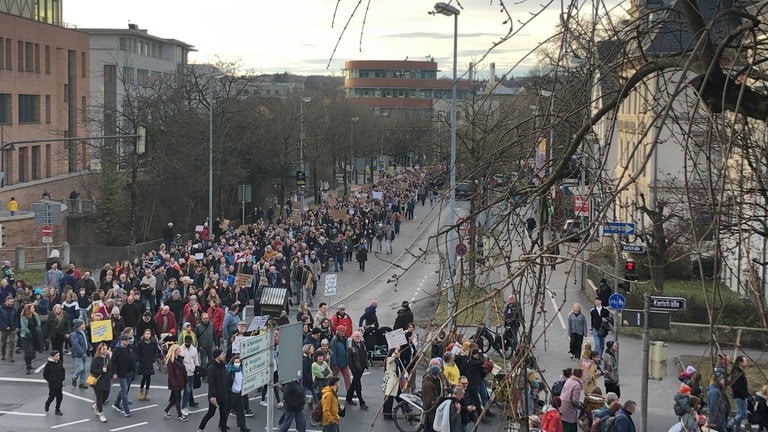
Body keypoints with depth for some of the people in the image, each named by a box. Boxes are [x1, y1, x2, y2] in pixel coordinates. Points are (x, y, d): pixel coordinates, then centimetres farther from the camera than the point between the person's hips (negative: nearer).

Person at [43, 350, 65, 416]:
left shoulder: (60, 363, 1)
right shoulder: (49, 364, -12)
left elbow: (63, 372, 14)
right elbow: (45, 374, -5)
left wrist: (62, 379, 5)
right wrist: (49, 380, -7)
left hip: (59, 383, 4)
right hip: (52, 384, -4)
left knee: (59, 396, 5)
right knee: (52, 396, 0)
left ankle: (58, 409, 17)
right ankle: (47, 404, 31)